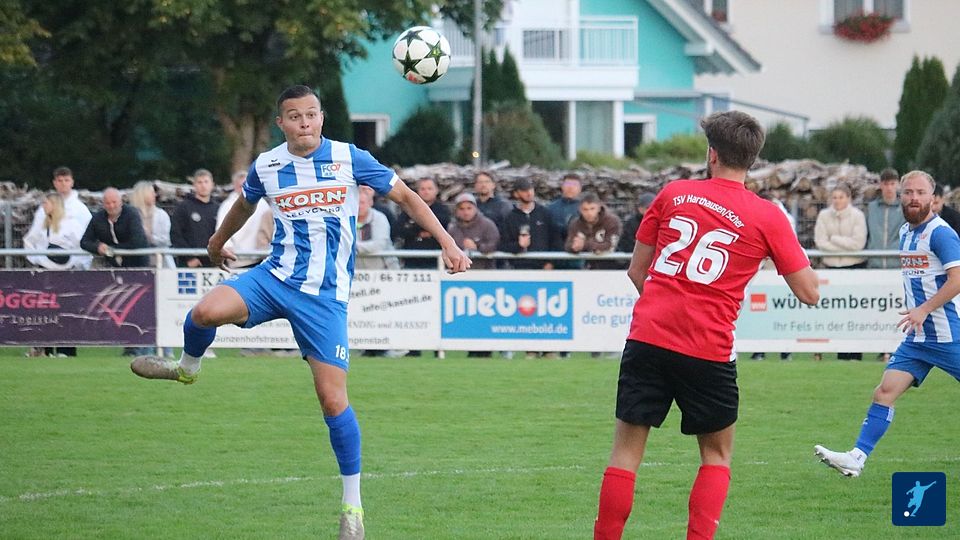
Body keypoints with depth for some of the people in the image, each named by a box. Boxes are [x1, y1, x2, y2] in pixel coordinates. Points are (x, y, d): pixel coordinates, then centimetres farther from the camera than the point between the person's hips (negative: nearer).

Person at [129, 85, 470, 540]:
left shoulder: (350, 159, -4)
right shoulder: (266, 166, 4)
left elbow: (405, 197, 4)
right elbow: (245, 205, 26)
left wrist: (447, 243, -3)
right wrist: (218, 242, 43)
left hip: (325, 295, -2)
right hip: (276, 276, 2)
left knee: (332, 397, -8)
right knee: (205, 312, -27)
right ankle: (187, 367, 10)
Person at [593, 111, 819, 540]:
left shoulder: (673, 194, 7)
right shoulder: (767, 218, 1)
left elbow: (636, 271, 13)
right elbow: (809, 292, 4)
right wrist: (787, 243, 19)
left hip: (648, 339, 1)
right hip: (708, 352, -1)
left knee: (627, 450, 8)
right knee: (717, 455, 16)